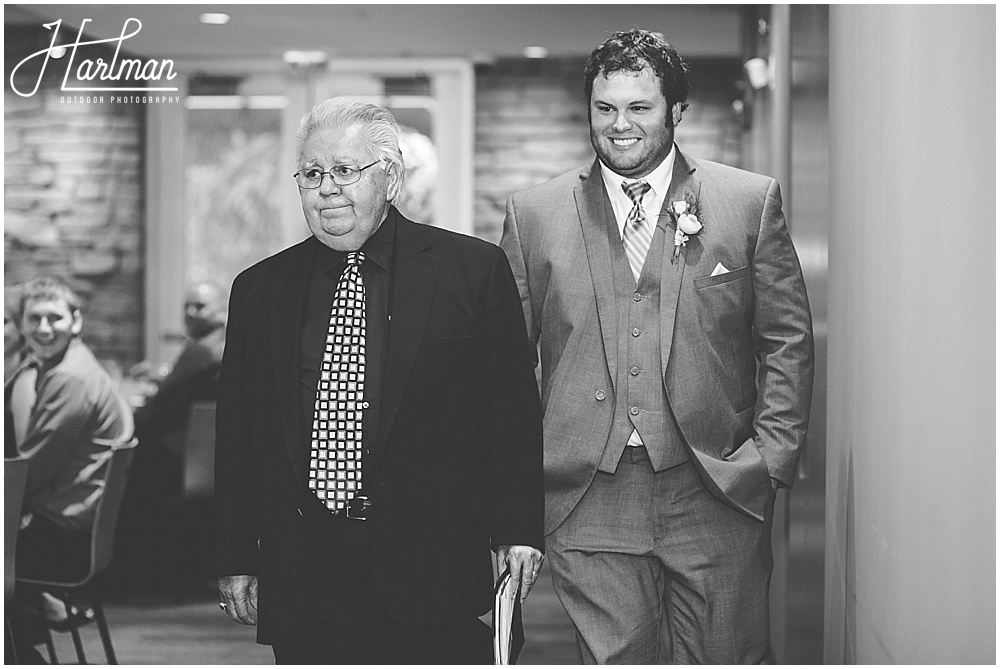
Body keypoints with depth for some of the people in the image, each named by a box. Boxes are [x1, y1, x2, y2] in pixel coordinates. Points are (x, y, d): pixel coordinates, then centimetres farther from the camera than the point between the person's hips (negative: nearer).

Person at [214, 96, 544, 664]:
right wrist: (237, 560, 10)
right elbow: (238, 436, 12)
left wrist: (518, 530, -5)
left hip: (431, 577, -2)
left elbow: (514, 410, 1)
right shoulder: (260, 291, 10)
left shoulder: (475, 270, 1)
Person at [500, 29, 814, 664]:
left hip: (718, 495, 0)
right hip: (590, 500, 1)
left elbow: (788, 342, 7)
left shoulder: (751, 201, 6)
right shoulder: (534, 215, 8)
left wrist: (772, 455, -3)